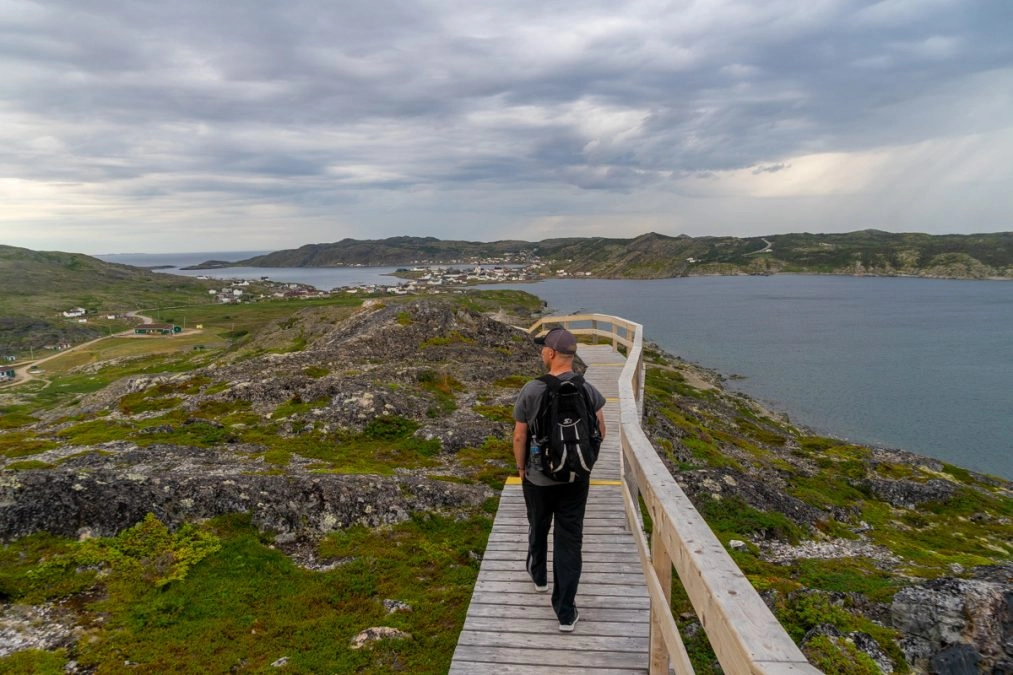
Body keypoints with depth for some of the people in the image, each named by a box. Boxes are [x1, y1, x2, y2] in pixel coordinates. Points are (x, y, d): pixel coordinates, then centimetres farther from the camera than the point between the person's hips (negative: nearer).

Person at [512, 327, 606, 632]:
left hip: (538, 478, -1)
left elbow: (519, 437, -11)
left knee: (538, 529, 25)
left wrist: (521, 467, 6)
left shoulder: (531, 390, -18)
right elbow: (599, 432, -1)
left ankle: (539, 576, 50)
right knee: (569, 541, 8)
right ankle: (566, 613, 13)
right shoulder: (588, 391, -11)